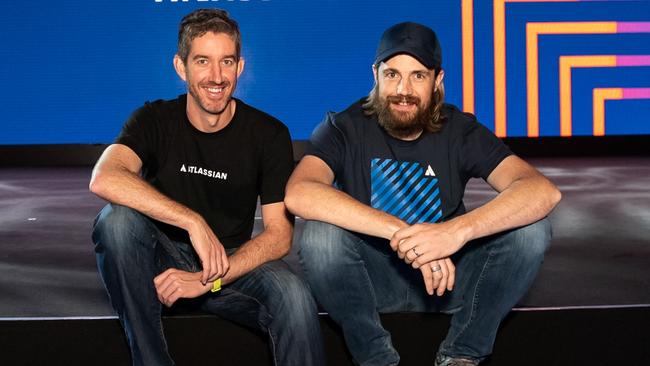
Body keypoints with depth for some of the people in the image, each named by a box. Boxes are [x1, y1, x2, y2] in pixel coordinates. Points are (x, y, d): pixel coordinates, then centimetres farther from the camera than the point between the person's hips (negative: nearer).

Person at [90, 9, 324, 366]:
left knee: (293, 295, -33)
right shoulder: (155, 119, -7)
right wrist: (193, 222, -35)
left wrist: (208, 280, -24)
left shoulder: (269, 134, -6)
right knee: (118, 218, -31)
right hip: (164, 258, 1)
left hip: (233, 262, -1)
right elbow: (104, 178, -28)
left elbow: (279, 235, -11)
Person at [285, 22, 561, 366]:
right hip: (370, 278, -1)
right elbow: (298, 194, -34)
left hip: (446, 273, 2)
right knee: (320, 236, -32)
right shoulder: (345, 128, -12)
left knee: (531, 229, -21)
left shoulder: (460, 131, -8)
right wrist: (399, 230, -42)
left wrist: (459, 229, -42)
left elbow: (544, 192, -24)